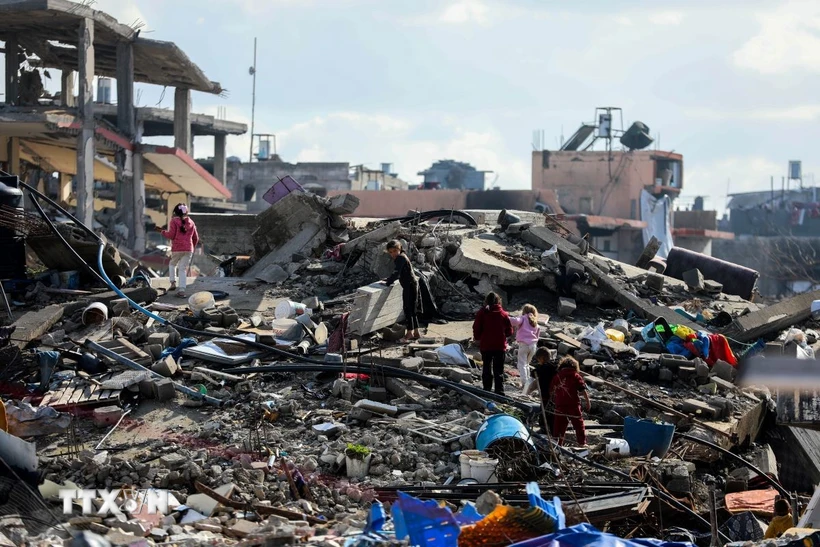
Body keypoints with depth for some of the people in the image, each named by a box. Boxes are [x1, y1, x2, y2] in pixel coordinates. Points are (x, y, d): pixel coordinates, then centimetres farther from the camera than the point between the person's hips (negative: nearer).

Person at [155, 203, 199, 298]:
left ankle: (173, 283, 8)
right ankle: (182, 290, -2)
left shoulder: (174, 221, -2)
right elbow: (196, 238, 16)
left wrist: (162, 231, 6)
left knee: (172, 264, 22)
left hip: (177, 249, -3)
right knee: (183, 269, 6)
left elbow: (171, 235, -10)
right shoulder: (191, 222, 13)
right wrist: (193, 247, 33)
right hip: (188, 249, 3)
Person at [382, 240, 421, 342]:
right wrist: (388, 280, 11)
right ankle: (416, 333, 19)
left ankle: (410, 333, -7)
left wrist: (388, 282, -20)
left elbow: (396, 273, -22)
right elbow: (397, 273, 21)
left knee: (408, 309, -8)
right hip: (410, 285, 10)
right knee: (412, 310, 14)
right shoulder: (398, 258, 15)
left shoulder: (401, 258, -15)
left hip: (410, 285, -10)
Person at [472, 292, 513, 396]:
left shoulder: (482, 313, -6)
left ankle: (487, 389, 12)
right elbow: (509, 331, -1)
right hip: (500, 346, 0)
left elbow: (476, 329, -5)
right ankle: (499, 392, -1)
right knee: (499, 371, 5)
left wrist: (478, 338, 13)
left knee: (487, 369, 13)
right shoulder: (503, 314, -3)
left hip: (485, 345, 0)